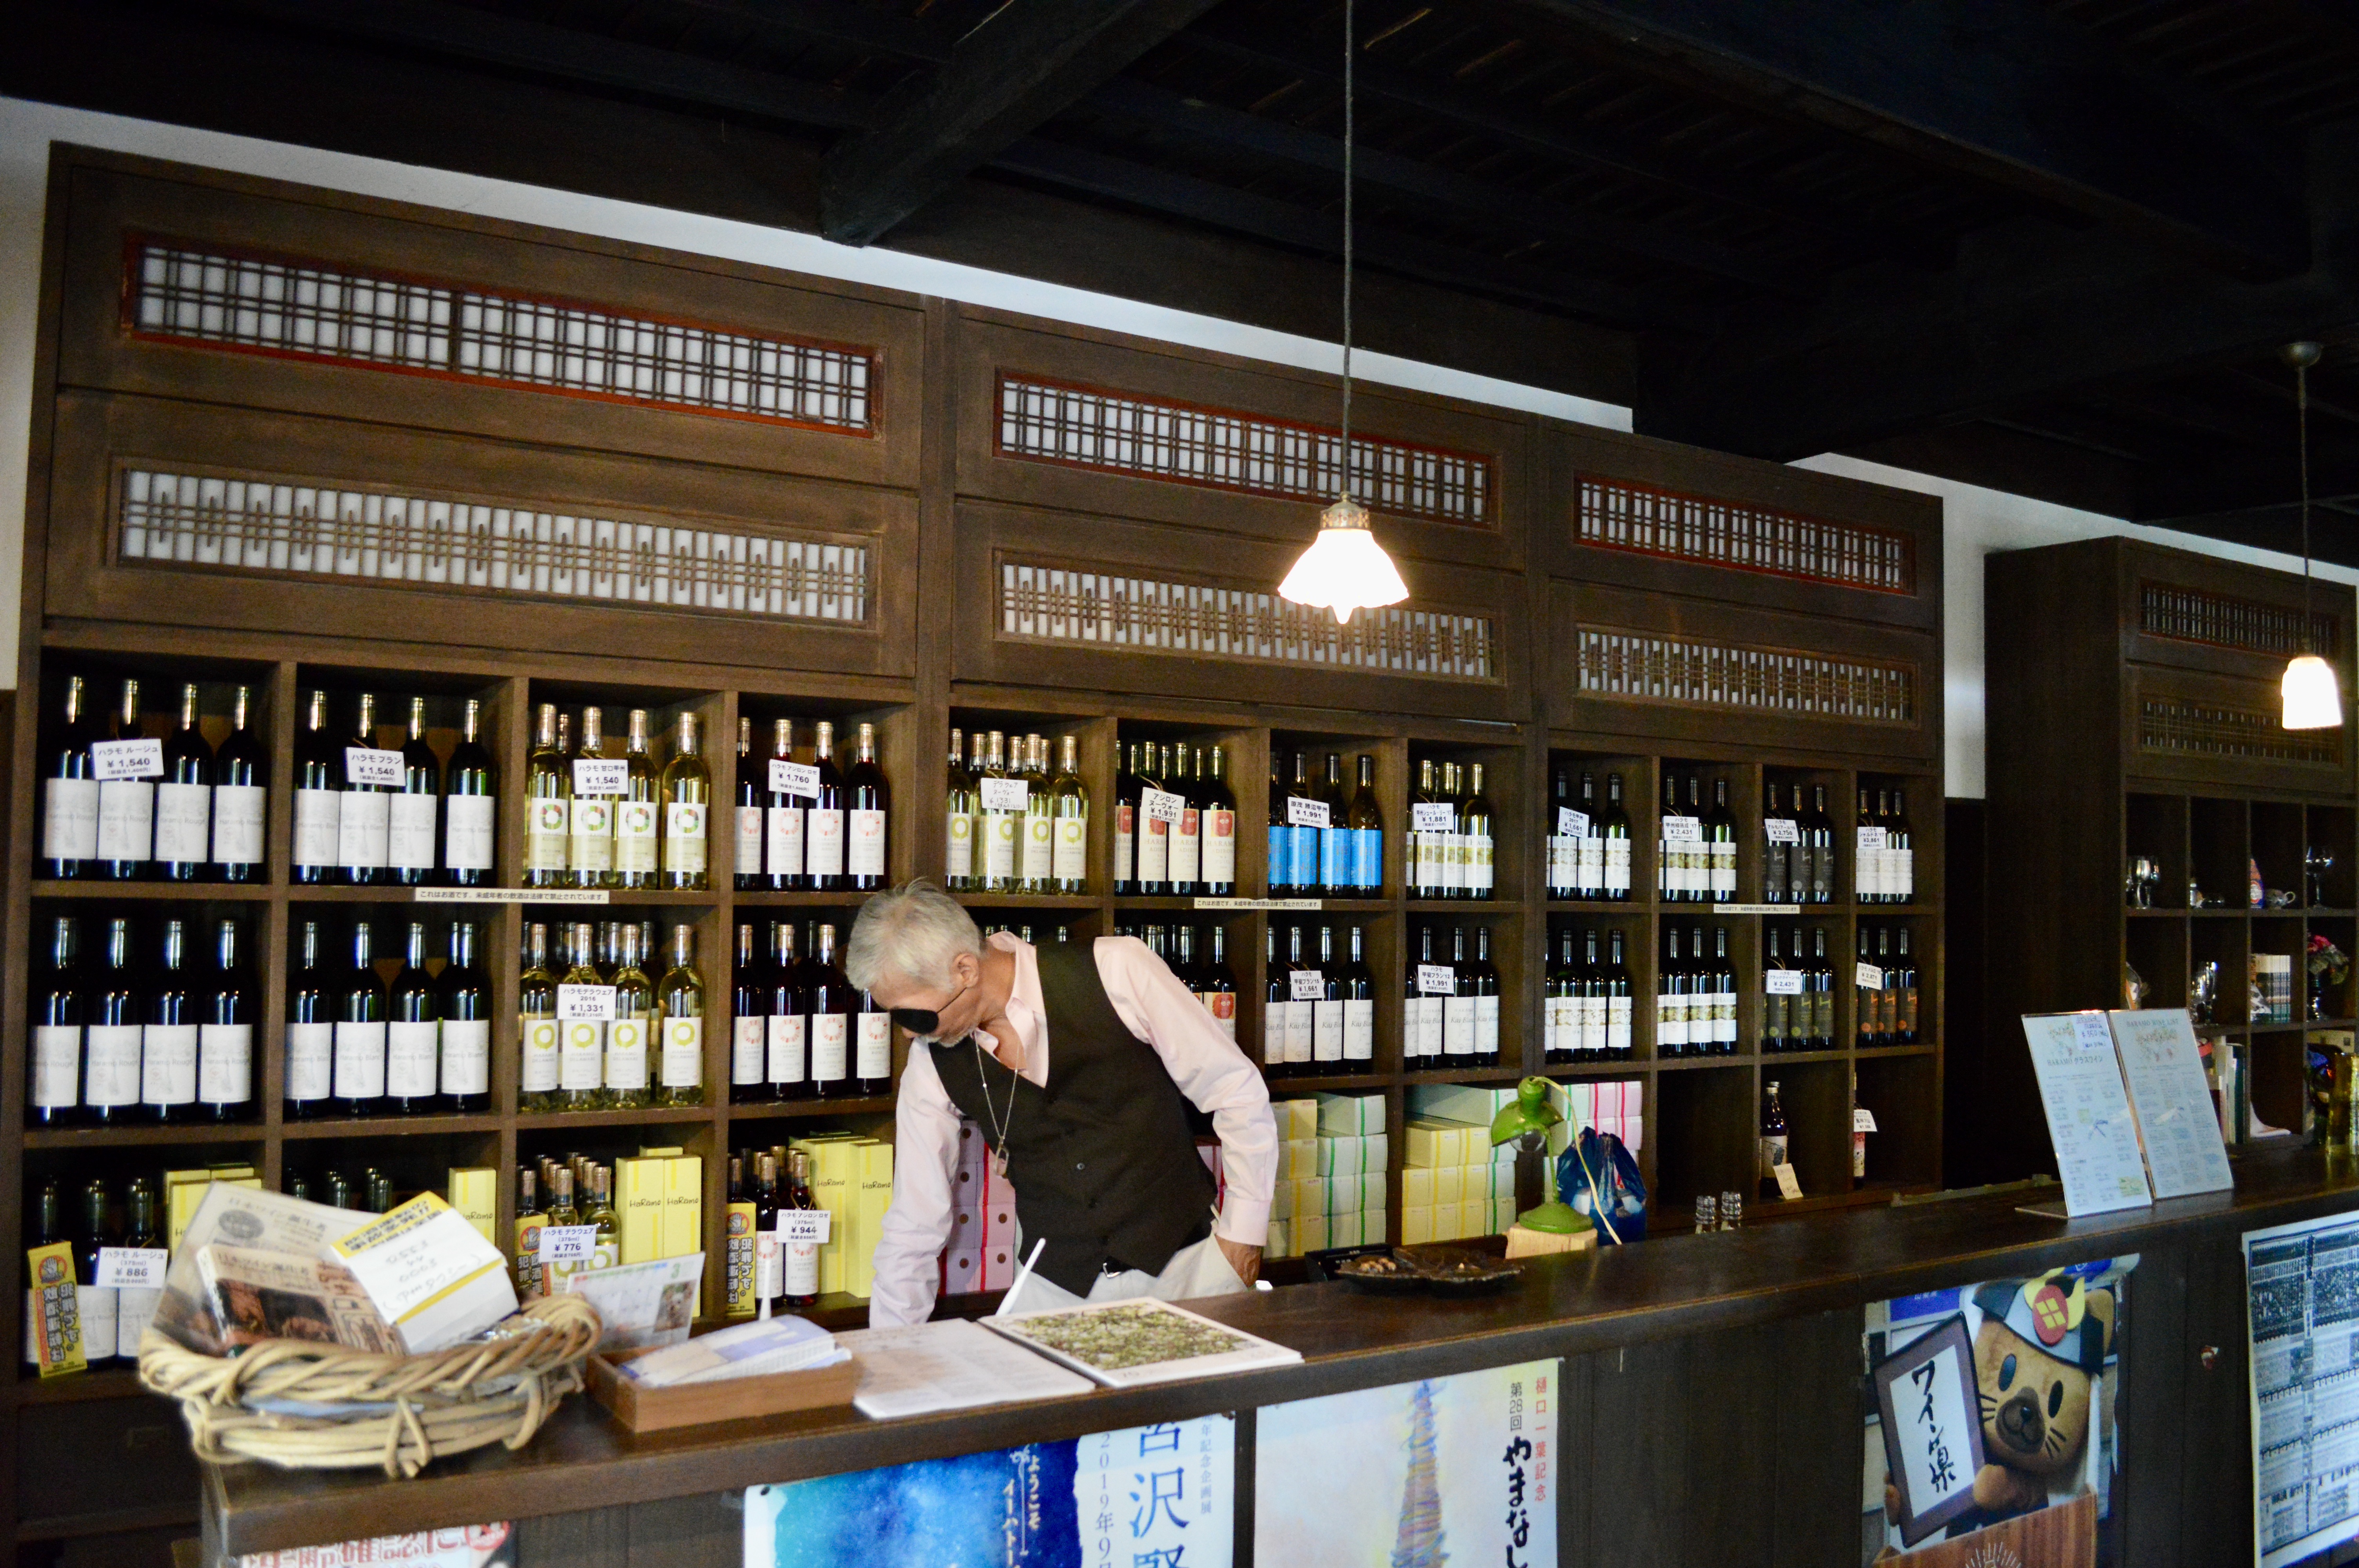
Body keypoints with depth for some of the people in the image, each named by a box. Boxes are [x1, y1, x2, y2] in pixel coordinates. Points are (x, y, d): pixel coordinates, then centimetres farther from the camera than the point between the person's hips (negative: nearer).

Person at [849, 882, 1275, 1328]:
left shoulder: (1117, 972, -16)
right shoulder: (931, 1062, -4)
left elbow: (1236, 1092, -7)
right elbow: (913, 1227, 5)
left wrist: (1244, 1231, -5)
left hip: (1183, 1262, -3)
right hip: (1056, 1288, 3)